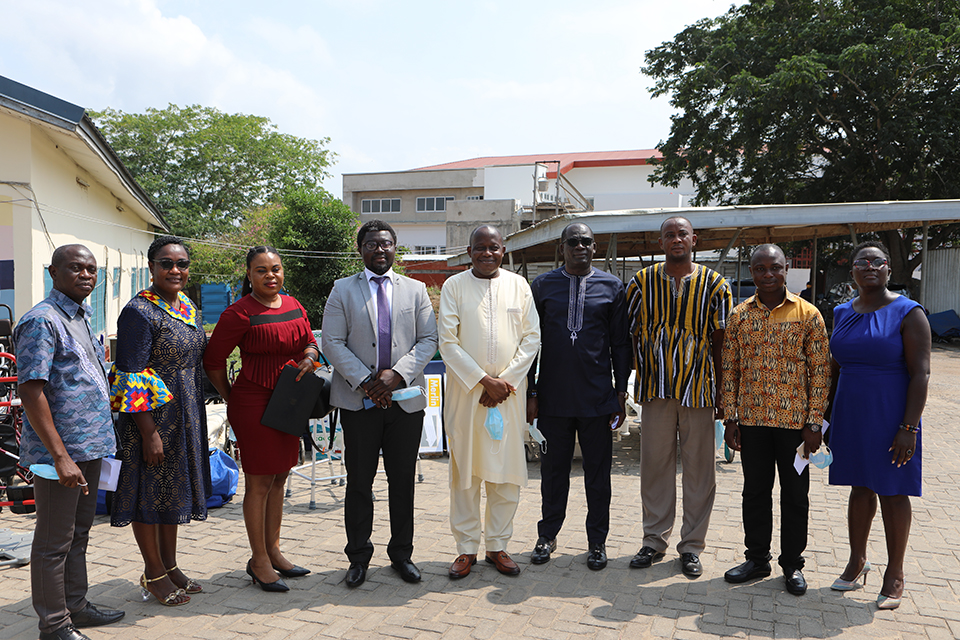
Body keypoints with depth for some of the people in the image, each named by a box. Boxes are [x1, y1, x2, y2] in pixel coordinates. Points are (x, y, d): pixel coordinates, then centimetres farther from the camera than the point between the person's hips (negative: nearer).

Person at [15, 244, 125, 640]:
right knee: (54, 541, 4)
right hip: (60, 450, -9)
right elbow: (30, 392, -20)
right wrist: (60, 456, -23)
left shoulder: (82, 317, 14)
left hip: (90, 447, 9)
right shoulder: (42, 321, -14)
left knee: (79, 533, 19)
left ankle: (76, 606, 33)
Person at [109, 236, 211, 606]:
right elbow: (131, 377, -19)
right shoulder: (139, 312, -16)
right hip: (152, 416, -8)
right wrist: (149, 432, -21)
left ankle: (170, 565, 31)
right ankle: (153, 573, 20)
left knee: (176, 488, 17)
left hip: (186, 415, 8)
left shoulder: (186, 305, 9)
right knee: (151, 490, 5)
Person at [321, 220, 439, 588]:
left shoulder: (415, 290, 10)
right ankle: (358, 557, 21)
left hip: (406, 399, 2)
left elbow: (429, 340, 3)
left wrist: (397, 373, -12)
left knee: (403, 481, 9)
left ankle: (401, 553, 24)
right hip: (358, 400, -1)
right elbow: (332, 342, -1)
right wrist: (363, 381, -12)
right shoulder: (343, 290, 6)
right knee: (359, 482, 6)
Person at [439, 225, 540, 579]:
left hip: (509, 390, 2)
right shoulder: (454, 286, 2)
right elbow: (447, 342, -3)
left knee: (507, 472, 4)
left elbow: (532, 337, 4)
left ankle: (497, 545, 19)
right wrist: (484, 380, -10)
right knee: (464, 470, 4)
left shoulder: (518, 285, 7)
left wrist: (505, 380, -6)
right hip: (465, 389, -1)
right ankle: (466, 547, 17)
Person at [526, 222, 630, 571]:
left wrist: (621, 391, 3)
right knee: (553, 470, 11)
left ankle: (596, 542, 23)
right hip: (553, 397, 0)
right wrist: (530, 392, 2)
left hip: (597, 396, 0)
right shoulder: (542, 285, 5)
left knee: (598, 471, 9)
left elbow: (621, 343, 7)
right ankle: (547, 535, 28)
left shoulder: (611, 287, 4)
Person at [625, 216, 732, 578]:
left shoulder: (714, 285, 3)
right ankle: (654, 540, 22)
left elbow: (720, 343, 3)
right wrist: (639, 377, 1)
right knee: (654, 466, 7)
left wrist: (722, 393, 1)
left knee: (699, 469, 6)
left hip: (699, 389, -1)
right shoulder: (642, 282, 6)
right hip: (655, 389, 1)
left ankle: (692, 545, 19)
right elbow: (630, 334, 8)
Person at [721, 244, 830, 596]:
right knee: (755, 491, 12)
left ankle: (792, 563, 25)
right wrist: (730, 419, 1)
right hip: (752, 420, 2)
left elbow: (820, 372, -3)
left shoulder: (807, 314, -4)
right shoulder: (739, 315, 3)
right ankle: (757, 558, 27)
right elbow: (730, 369, 5)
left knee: (795, 494, 9)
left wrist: (814, 423, -8)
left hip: (794, 420, -2)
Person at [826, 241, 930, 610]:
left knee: (892, 493, 5)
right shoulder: (843, 313, 8)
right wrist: (827, 415, 11)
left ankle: (894, 576, 18)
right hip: (850, 416, 5)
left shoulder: (908, 313, -9)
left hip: (890, 418, -4)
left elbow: (920, 374, -13)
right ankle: (857, 563, 26)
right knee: (860, 488, 13)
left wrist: (908, 427, -18)